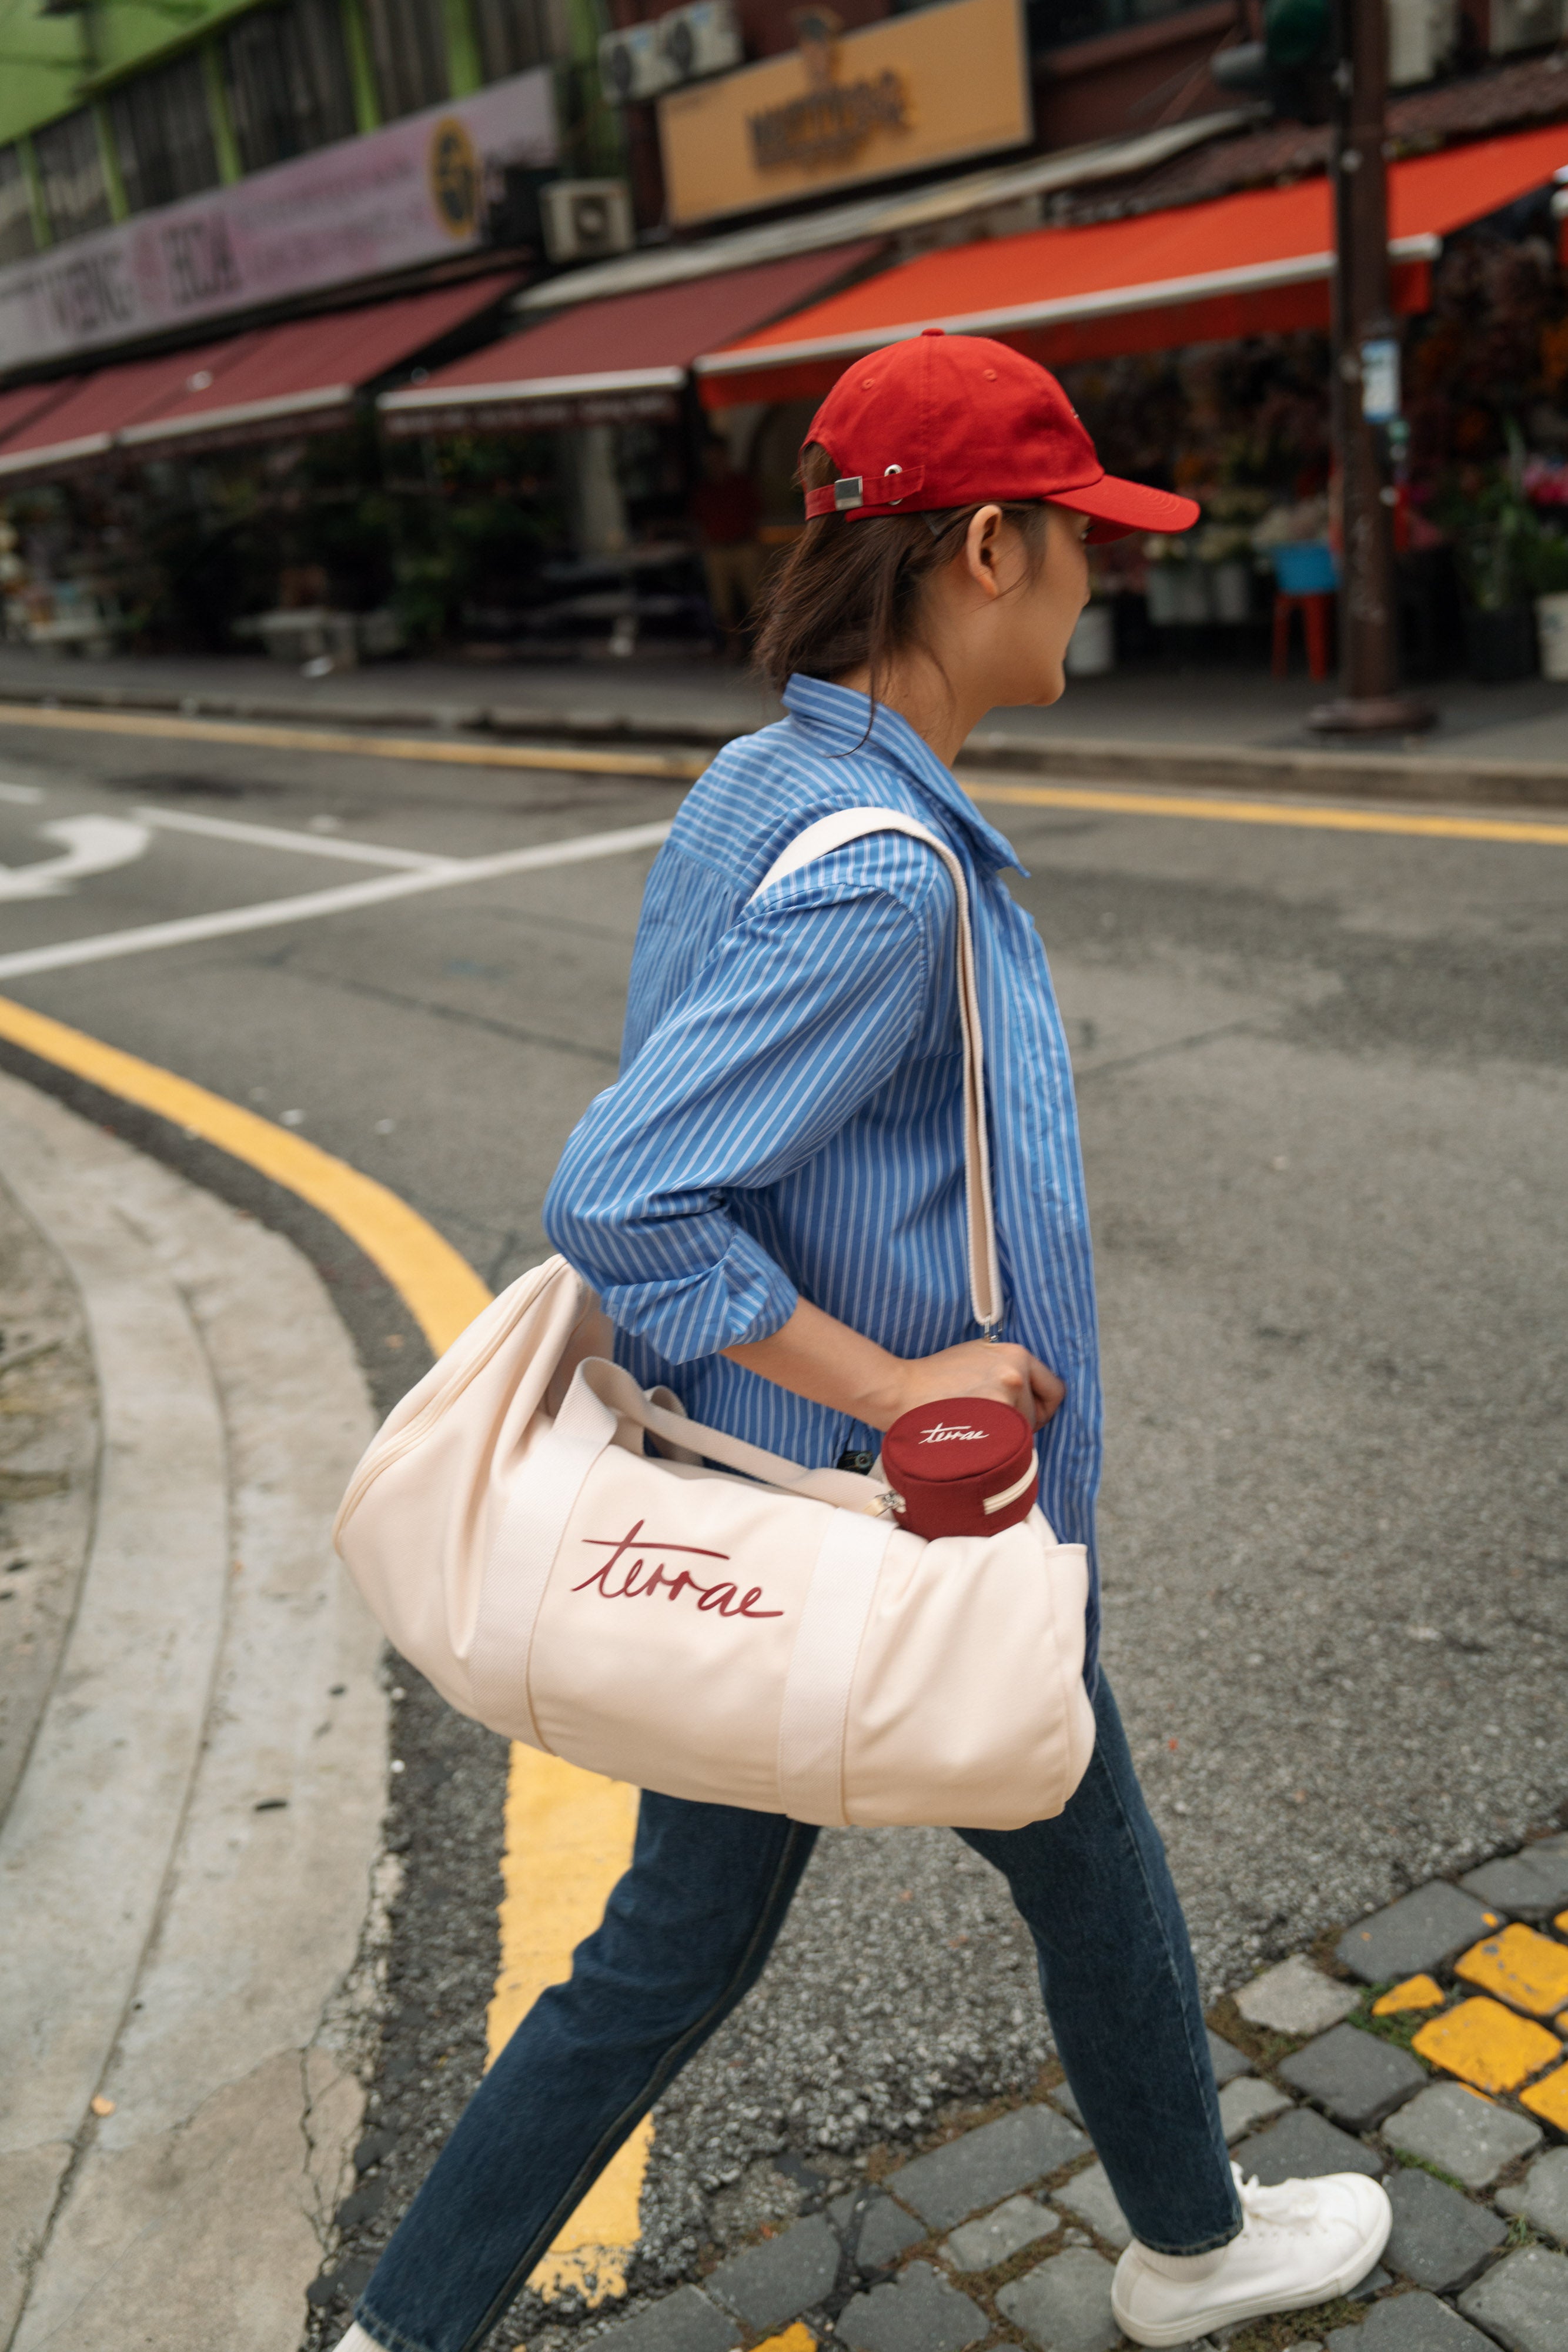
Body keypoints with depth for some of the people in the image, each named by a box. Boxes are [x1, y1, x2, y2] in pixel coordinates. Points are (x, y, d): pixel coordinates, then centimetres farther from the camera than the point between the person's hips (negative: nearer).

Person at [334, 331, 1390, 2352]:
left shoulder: (756, 787, 2)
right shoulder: (881, 875, -27)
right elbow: (613, 1204, -31)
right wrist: (900, 1388, -23)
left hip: (759, 1511, 8)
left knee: (676, 1946, 21)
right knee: (1098, 1889, 21)